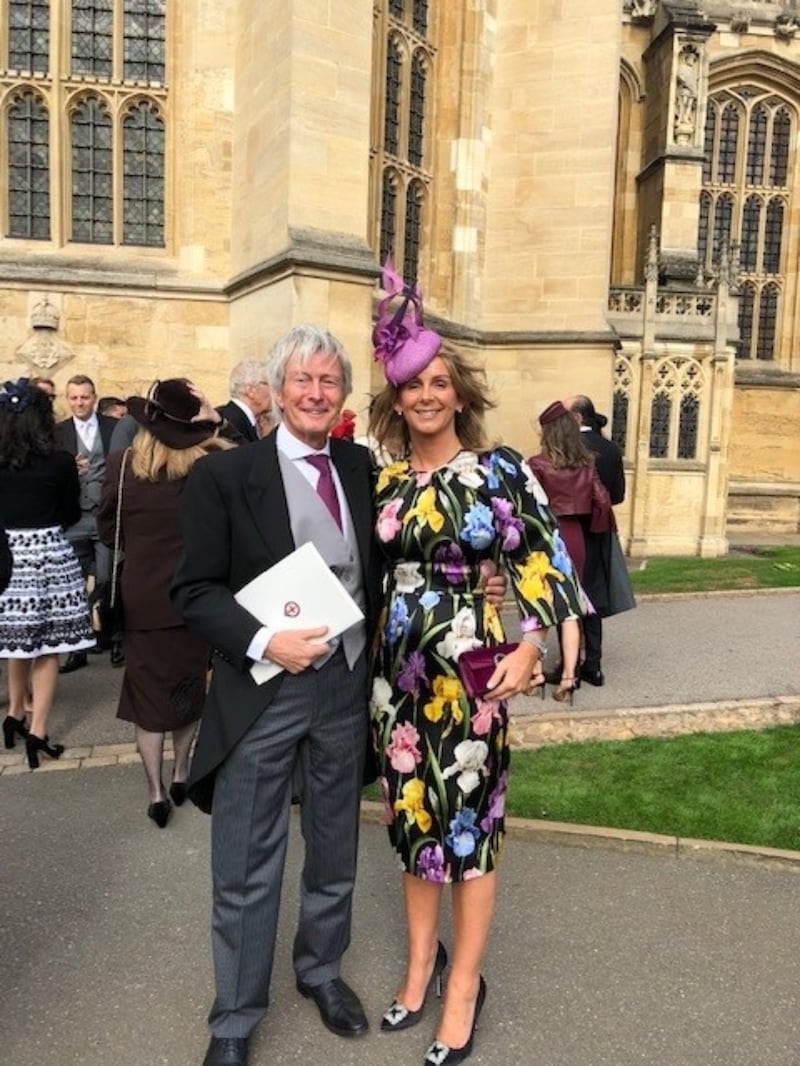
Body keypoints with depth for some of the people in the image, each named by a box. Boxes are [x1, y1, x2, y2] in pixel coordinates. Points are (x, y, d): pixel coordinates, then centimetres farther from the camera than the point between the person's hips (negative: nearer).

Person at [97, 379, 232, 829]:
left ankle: (157, 792, 14)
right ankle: (181, 774, 30)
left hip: (142, 596, 0)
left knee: (148, 689, 11)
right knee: (190, 684, 18)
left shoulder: (122, 464, -10)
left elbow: (108, 531, 2)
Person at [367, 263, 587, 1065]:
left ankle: (464, 986, 25)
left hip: (473, 669, -4)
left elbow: (544, 559, -7)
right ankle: (420, 962, 35)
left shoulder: (500, 468, -5)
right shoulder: (385, 480, 6)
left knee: (467, 822, 6)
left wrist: (528, 648, -15)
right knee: (413, 815, 14)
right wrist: (371, 654, 7)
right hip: (400, 668, 4)